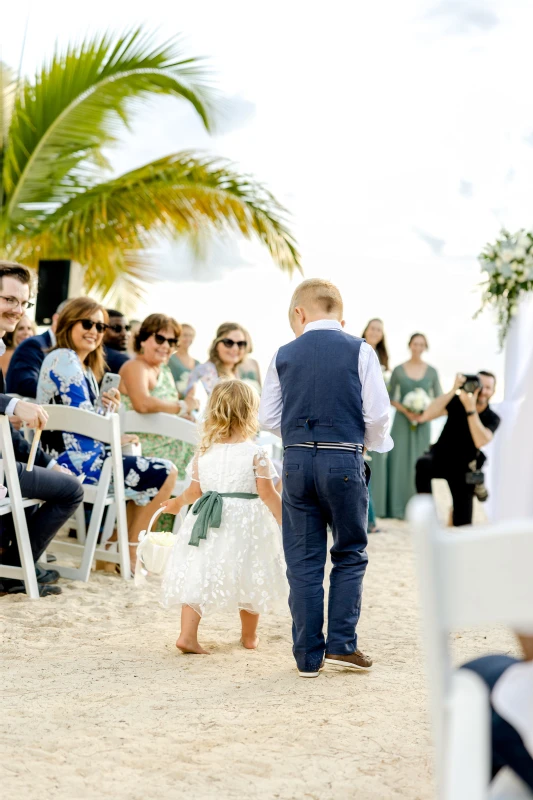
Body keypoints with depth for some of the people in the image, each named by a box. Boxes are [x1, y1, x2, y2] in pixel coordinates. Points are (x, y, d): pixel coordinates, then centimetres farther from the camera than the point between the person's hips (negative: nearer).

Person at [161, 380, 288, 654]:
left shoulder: (203, 452, 1)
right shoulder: (255, 453, -10)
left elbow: (196, 490, 8)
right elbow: (267, 494, -11)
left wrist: (178, 502, 28)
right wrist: (285, 520, -2)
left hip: (208, 521, 2)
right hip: (245, 523, -2)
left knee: (197, 578, 5)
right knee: (248, 580, 14)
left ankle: (187, 634, -6)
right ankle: (249, 636, 29)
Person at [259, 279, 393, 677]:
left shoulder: (285, 355, 5)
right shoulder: (360, 351, -2)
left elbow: (268, 418, 7)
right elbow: (378, 413, -6)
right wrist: (374, 442, 14)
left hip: (297, 461, 2)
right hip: (344, 461, -2)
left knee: (303, 560, 7)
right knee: (350, 555, 13)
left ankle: (308, 656, 10)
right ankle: (341, 644, 8)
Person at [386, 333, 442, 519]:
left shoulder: (431, 371, 5)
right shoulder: (398, 370, 2)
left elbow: (439, 399, 7)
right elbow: (391, 398, 3)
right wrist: (406, 411, -11)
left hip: (422, 423, 1)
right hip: (402, 422, -1)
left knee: (419, 463, -1)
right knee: (399, 461, -5)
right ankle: (398, 508, -1)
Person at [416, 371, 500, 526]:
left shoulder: (492, 419, -9)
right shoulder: (457, 402, -10)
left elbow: (480, 441, -29)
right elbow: (426, 416, -24)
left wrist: (471, 409, -32)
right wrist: (453, 391, -27)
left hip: (463, 468, 1)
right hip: (440, 457, -1)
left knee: (463, 523, 0)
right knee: (423, 463, -39)